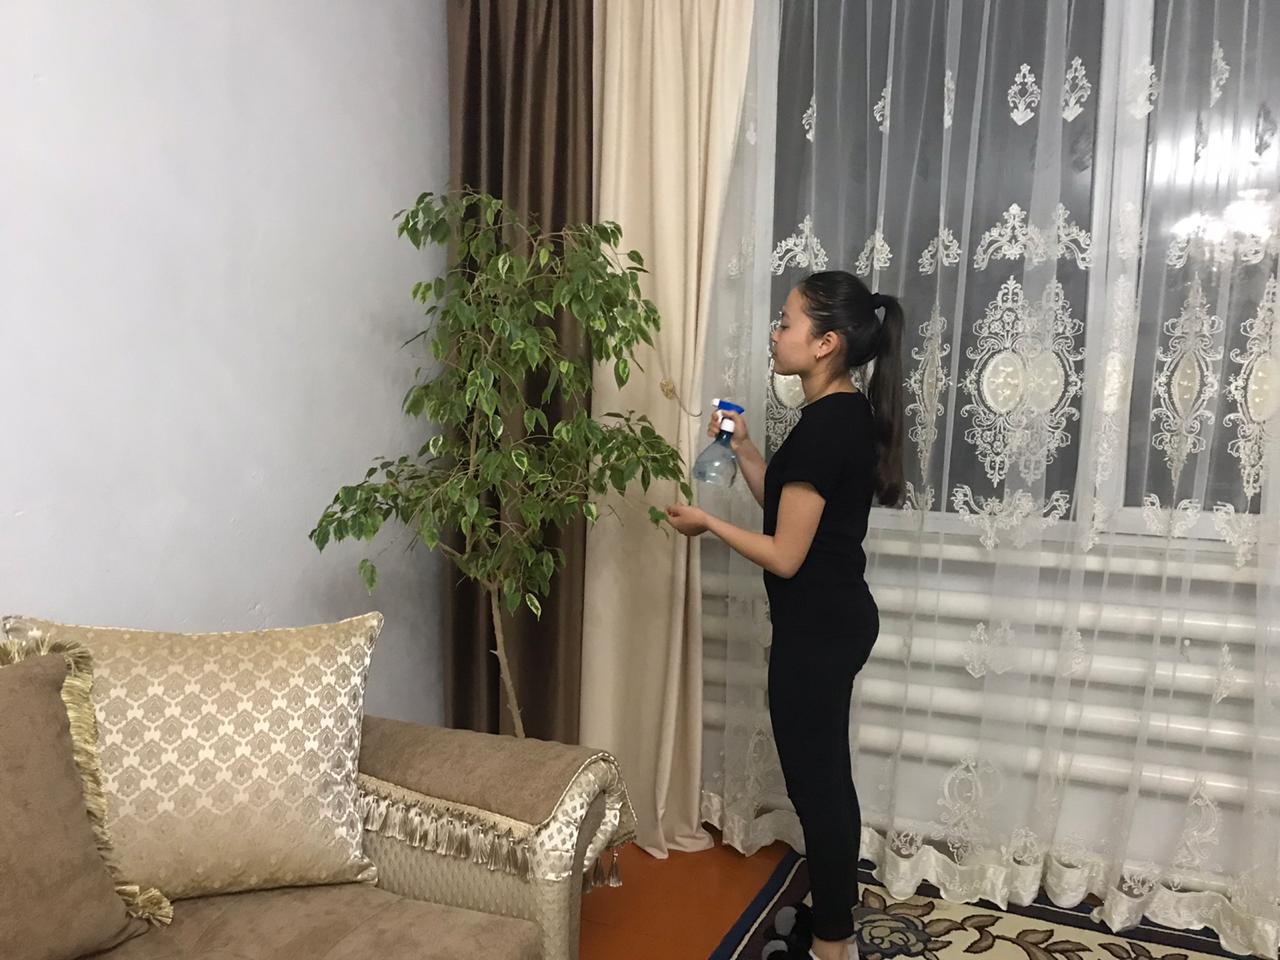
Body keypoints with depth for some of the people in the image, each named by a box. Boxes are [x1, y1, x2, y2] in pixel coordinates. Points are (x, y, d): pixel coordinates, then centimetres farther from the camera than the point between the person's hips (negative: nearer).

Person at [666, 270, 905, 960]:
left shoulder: (824, 425, -22)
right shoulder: (849, 414, 8)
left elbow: (785, 556, -21)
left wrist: (708, 524, -8)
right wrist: (743, 449, 7)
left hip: (817, 629, -10)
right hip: (838, 619, 10)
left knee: (814, 782, 5)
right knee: (827, 777, 20)